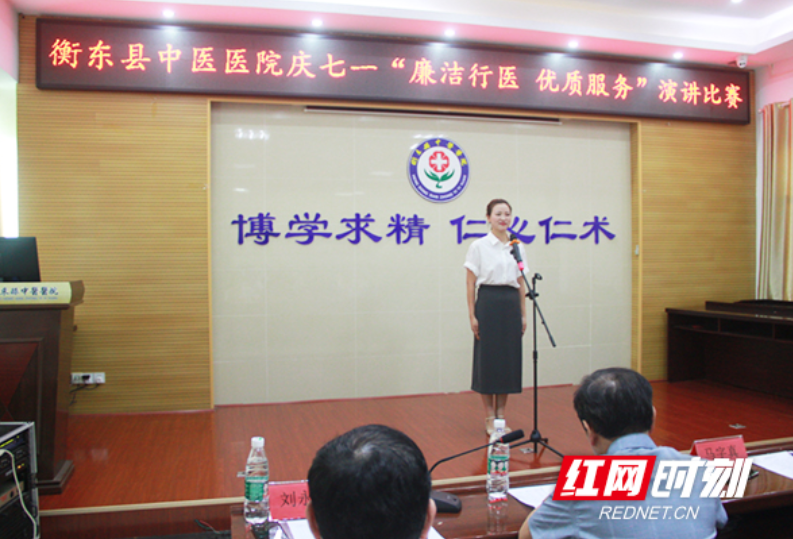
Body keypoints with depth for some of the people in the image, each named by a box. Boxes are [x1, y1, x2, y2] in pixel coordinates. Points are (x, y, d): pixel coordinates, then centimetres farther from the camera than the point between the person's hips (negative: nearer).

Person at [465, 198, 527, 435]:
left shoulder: (517, 247, 9)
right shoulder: (478, 246, -3)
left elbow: (521, 283, 12)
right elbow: (470, 283, -4)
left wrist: (523, 314, 8)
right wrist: (472, 315, -9)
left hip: (511, 304, 4)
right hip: (488, 302, -4)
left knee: (510, 358, 7)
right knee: (487, 358, 1)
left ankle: (501, 415, 19)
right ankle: (489, 418, 13)